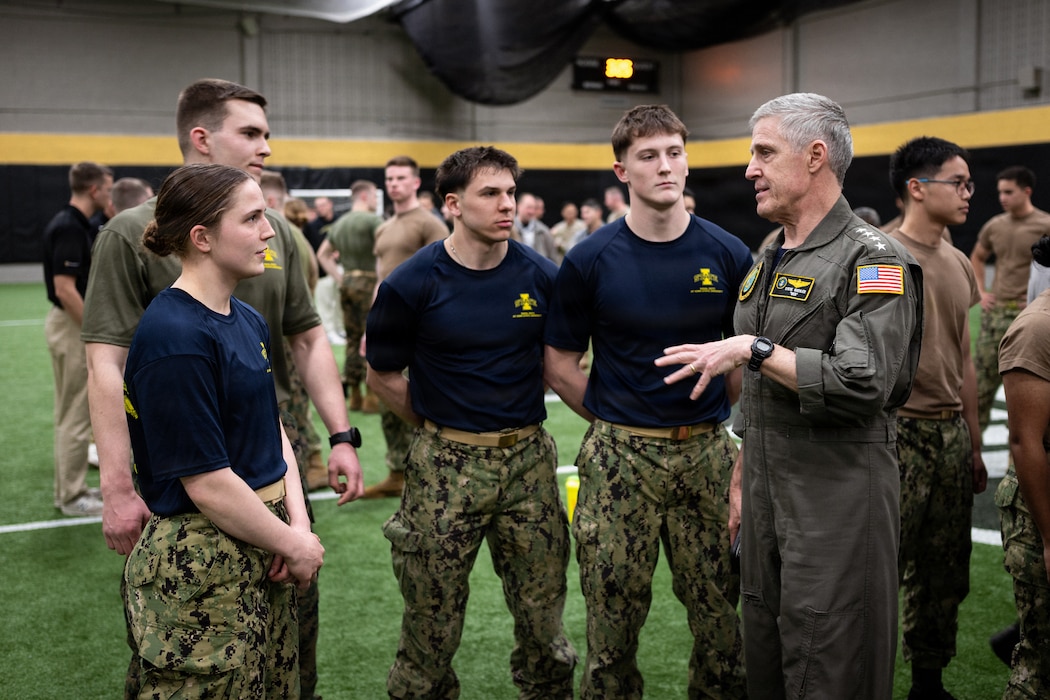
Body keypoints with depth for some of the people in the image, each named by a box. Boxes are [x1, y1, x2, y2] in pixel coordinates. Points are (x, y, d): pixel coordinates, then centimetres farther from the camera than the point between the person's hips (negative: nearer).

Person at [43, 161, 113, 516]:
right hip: (73, 327, -10)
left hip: (72, 325, 10)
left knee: (71, 414, 15)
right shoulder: (69, 228, -20)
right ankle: (72, 497, 7)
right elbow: (65, 289, -25)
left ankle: (69, 488, 24)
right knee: (76, 417, -2)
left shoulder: (73, 224, 10)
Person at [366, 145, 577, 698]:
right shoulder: (412, 284, -8)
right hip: (445, 465, -2)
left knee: (543, 612, 11)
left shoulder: (541, 276, 1)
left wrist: (518, 416, 12)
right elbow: (382, 376, 2)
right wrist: (441, 426, 5)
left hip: (530, 459, 3)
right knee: (432, 621, 7)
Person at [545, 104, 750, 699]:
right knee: (614, 618, 8)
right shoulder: (590, 260, -4)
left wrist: (730, 424, 9)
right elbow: (560, 364, 3)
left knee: (719, 614, 10)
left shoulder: (728, 254, 0)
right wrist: (616, 421, 3)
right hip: (619, 456, -1)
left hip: (708, 452, 2)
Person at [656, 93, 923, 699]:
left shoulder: (873, 260, -12)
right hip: (768, 493, 8)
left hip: (838, 494, -8)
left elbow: (861, 385, -25)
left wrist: (754, 350, -20)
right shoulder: (768, 262, 15)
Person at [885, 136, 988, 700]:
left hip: (951, 436, 8)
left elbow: (963, 362, 17)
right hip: (896, 435, -7)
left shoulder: (958, 265, 12)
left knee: (945, 576, 15)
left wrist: (974, 446, 17)